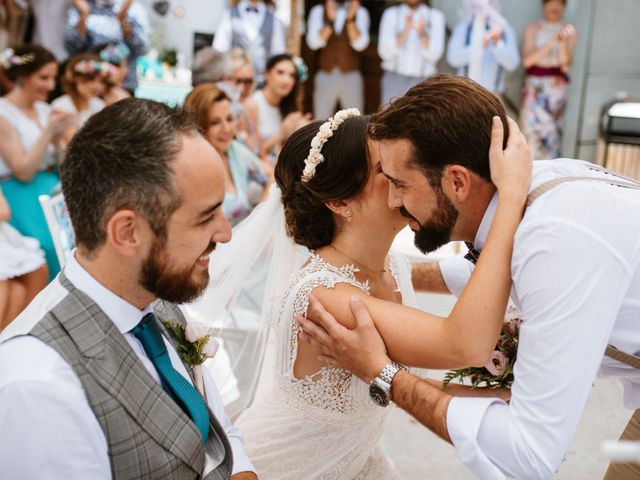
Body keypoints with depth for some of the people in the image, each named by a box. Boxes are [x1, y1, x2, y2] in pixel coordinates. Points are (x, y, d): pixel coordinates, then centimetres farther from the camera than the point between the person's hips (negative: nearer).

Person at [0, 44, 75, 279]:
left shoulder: (44, 109, 11)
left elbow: (54, 161, 12)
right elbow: (23, 172, -12)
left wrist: (58, 135, -6)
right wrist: (48, 132, -17)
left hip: (52, 187, 6)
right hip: (21, 195, -6)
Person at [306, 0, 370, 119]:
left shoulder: (360, 12, 3)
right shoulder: (318, 11, 5)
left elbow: (360, 44, -9)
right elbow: (313, 42, -8)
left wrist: (350, 19, -22)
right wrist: (330, 20, -20)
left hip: (351, 77, 0)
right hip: (325, 76, 1)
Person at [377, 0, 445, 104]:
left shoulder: (436, 16, 4)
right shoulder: (391, 13, 5)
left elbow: (433, 55, -6)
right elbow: (385, 53, -5)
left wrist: (422, 33, -23)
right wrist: (405, 31, -18)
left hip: (422, 80, 0)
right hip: (394, 79, 0)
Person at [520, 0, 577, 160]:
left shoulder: (569, 30, 5)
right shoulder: (532, 29, 6)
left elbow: (566, 65, -2)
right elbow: (527, 60, -8)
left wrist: (563, 41, -18)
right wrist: (552, 42, -17)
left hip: (556, 87, 0)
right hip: (534, 87, 0)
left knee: (552, 133, -1)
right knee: (532, 130, -3)